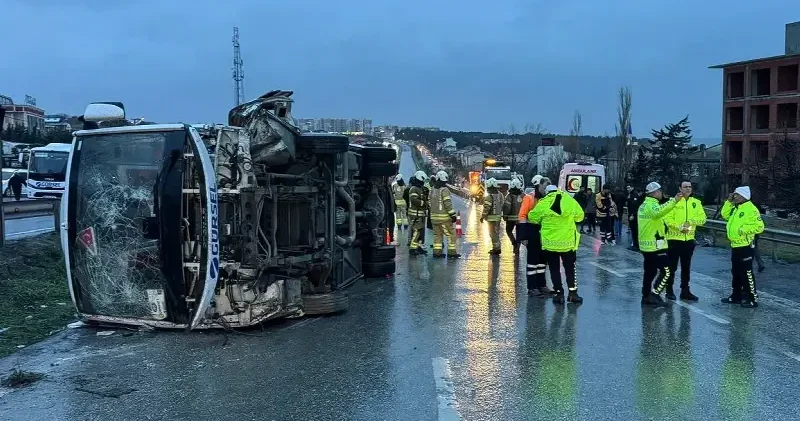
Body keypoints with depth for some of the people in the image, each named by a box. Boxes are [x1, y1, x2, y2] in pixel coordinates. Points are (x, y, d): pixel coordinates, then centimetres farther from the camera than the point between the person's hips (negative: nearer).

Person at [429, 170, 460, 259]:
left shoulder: (432, 190, 10)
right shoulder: (444, 190, -13)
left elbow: (429, 203, 15)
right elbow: (448, 204, -17)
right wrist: (452, 215, -14)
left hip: (434, 216, 7)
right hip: (444, 217, -7)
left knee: (437, 235, 14)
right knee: (451, 234, 1)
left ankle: (437, 252, 13)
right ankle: (451, 252, 0)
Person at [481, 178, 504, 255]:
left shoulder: (489, 196, -19)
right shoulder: (500, 194, 8)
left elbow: (486, 208, -19)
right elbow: (502, 205, 13)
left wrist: (482, 217, -10)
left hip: (492, 217, -9)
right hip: (498, 216, 9)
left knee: (493, 233, -2)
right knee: (496, 232, 17)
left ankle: (496, 248, 1)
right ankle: (497, 248, 23)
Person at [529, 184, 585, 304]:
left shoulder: (543, 204, -6)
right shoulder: (570, 201, -1)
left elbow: (532, 217, 5)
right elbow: (580, 216, 9)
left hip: (550, 242, -1)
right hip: (568, 241, 1)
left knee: (554, 269, 11)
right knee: (570, 268, 16)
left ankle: (559, 294, 11)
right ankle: (573, 293, 15)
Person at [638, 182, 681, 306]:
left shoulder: (644, 204, 17)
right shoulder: (651, 204, -15)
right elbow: (659, 211, -39)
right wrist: (673, 201, -43)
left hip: (646, 244, 10)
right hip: (655, 245, -10)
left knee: (650, 271, 14)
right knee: (665, 272, -7)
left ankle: (646, 296, 17)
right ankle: (654, 294, -10)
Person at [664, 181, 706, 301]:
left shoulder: (696, 202, 7)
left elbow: (703, 219, 0)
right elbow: (668, 218, -14)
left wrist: (691, 221, -17)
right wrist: (679, 227, -23)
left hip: (689, 239, 4)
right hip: (674, 238, -4)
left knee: (686, 267, 12)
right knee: (672, 266, 3)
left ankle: (685, 291, 20)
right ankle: (669, 290, 12)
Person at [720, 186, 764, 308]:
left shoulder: (751, 209, -17)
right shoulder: (736, 208, 12)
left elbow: (759, 227, -22)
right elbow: (725, 215, 22)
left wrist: (743, 229, -23)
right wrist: (729, 202, 10)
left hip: (745, 247, -10)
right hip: (735, 246, 10)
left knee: (746, 273, -5)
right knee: (736, 272, 16)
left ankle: (752, 299, 3)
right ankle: (736, 296, 26)